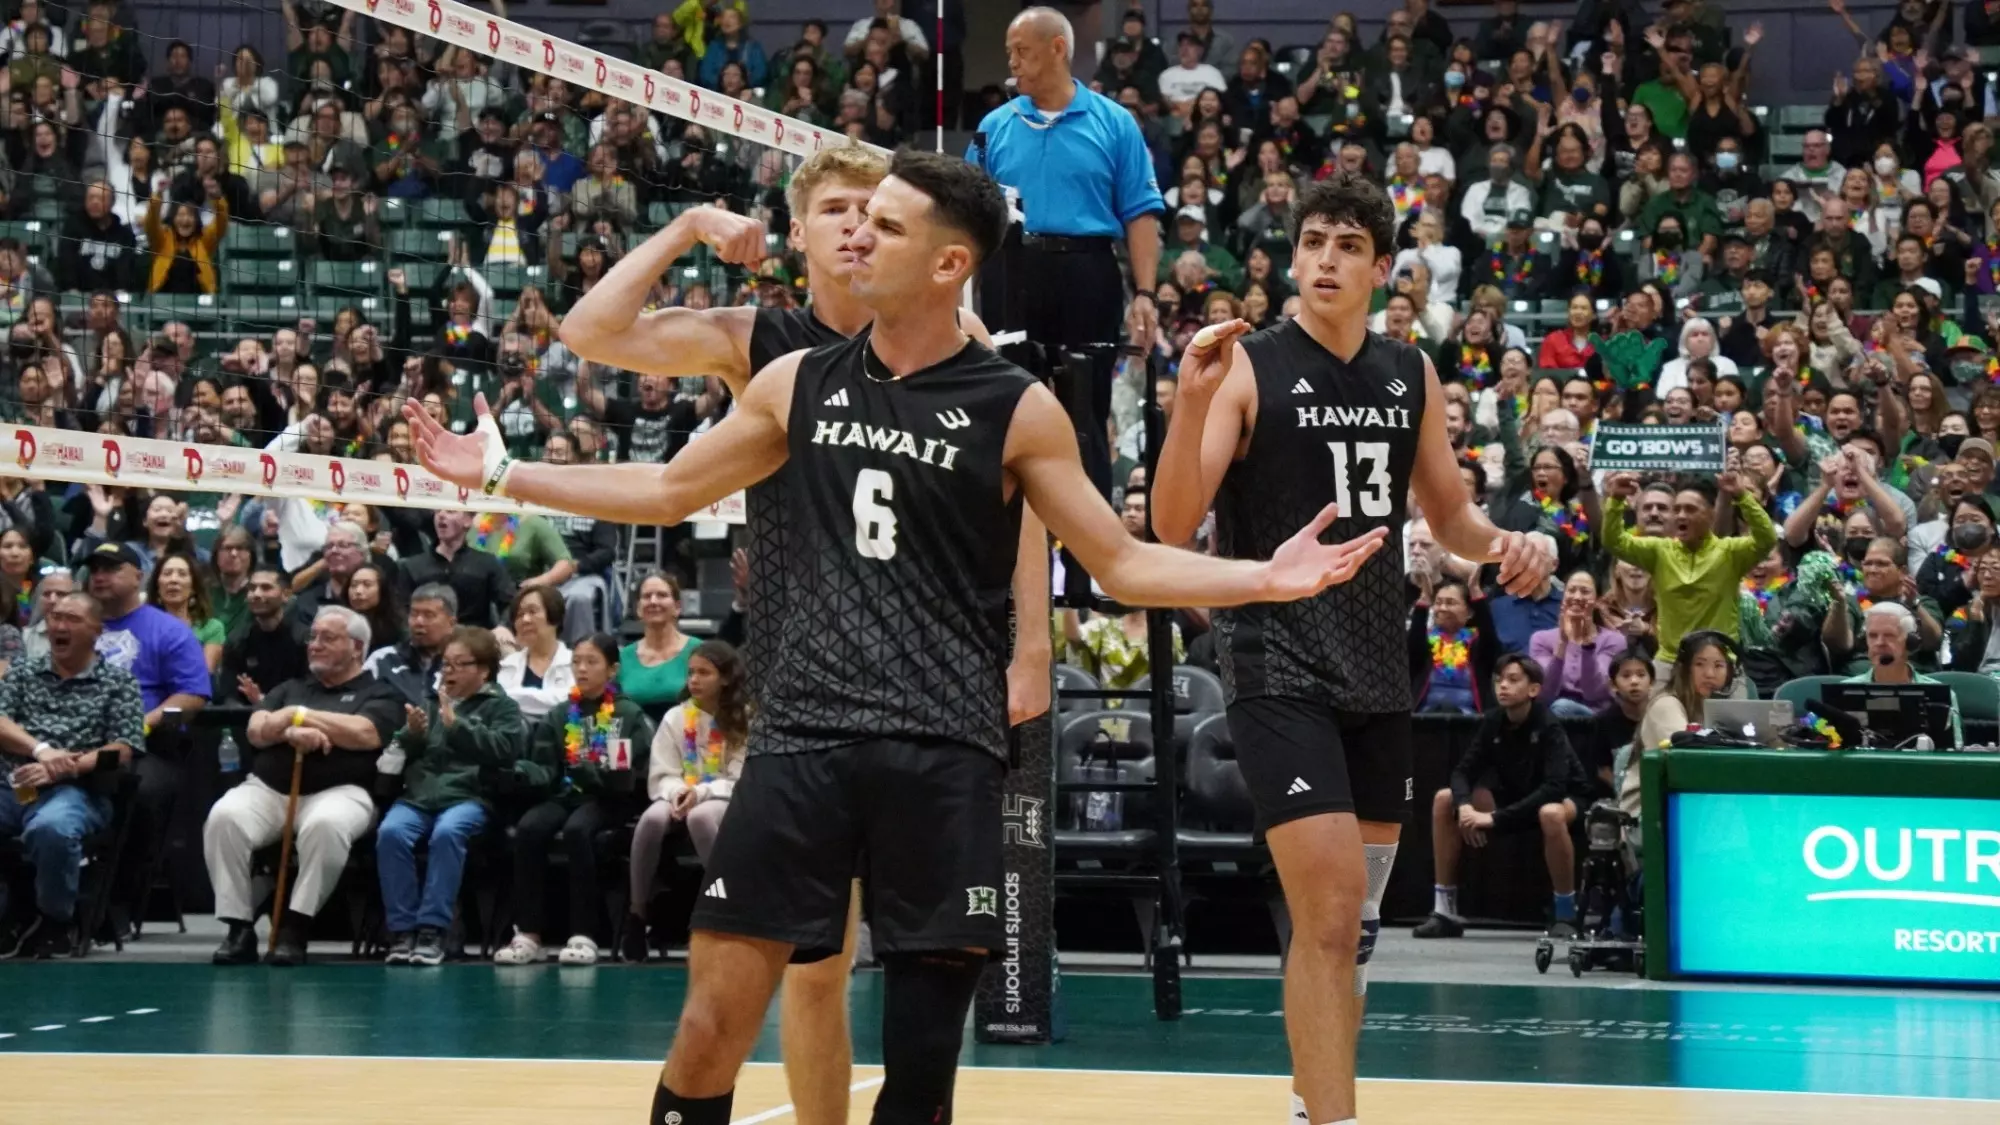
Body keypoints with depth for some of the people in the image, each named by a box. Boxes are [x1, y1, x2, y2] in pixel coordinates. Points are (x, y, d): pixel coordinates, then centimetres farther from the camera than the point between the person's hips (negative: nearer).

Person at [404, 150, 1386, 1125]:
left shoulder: (1016, 409, 0)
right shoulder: (799, 383, 8)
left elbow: (1120, 564, 3)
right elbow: (668, 492, 19)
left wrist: (1263, 578, -12)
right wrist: (501, 474, 16)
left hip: (944, 749, -2)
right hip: (804, 728, 2)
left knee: (924, 1045, 0)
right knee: (713, 1020, -3)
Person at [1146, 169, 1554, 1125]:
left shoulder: (1412, 377, 8)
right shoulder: (1249, 369, -8)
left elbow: (1450, 518, 19)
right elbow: (1172, 526, -15)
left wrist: (1509, 545, -2)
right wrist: (1191, 401, -29)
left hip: (1377, 671, 6)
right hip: (1280, 672, -6)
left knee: (1355, 919, 14)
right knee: (1330, 910, -17)